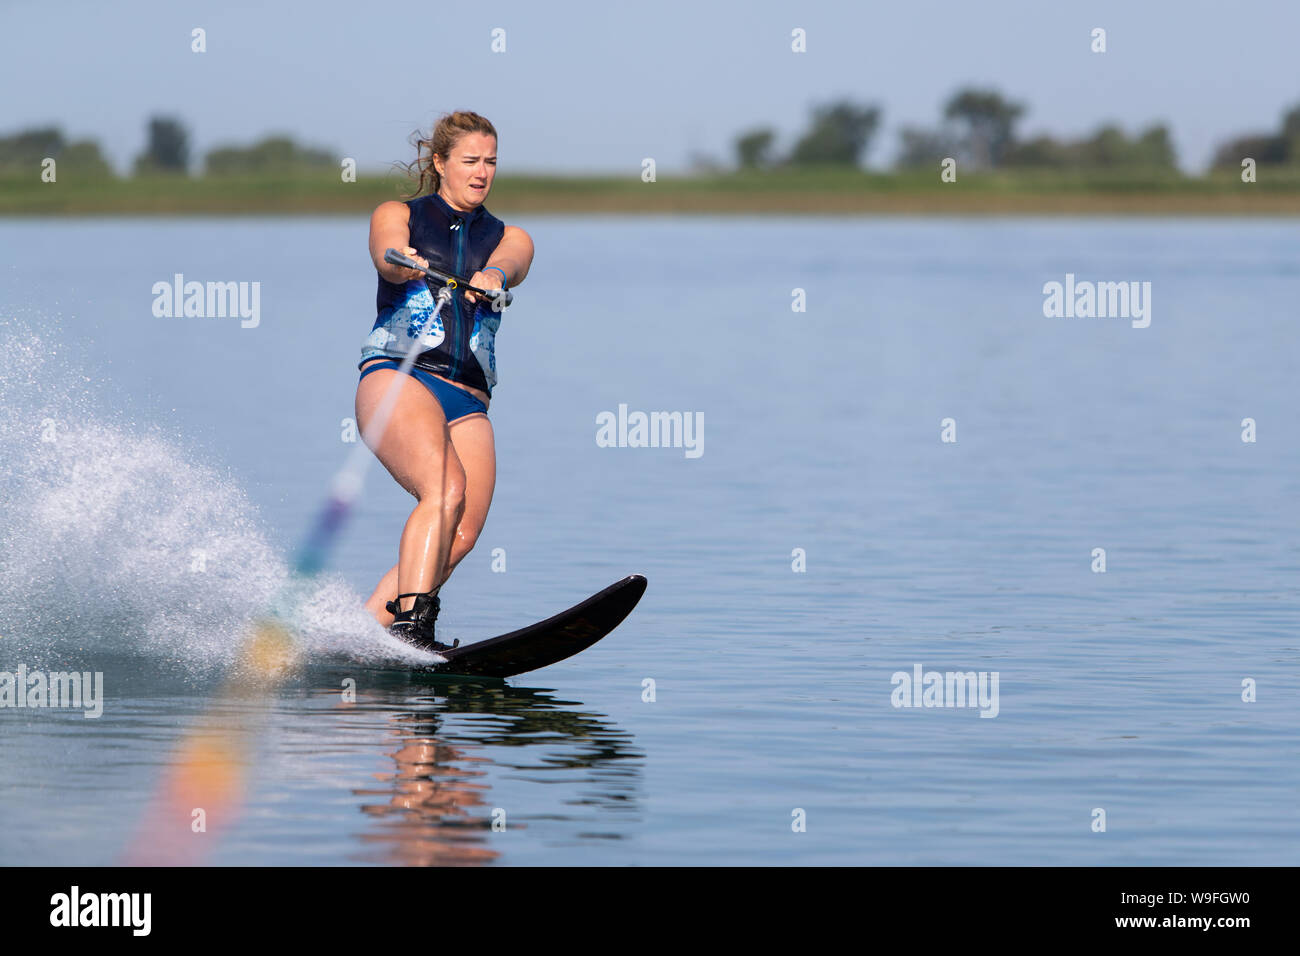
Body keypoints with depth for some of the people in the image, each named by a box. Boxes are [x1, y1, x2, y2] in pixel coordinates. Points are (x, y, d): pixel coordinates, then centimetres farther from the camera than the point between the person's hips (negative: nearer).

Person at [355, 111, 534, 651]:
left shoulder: (510, 238, 22)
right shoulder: (397, 216, 13)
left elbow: (506, 262, -3)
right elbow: (387, 256, -10)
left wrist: (492, 275, -29)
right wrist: (402, 263, -36)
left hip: (467, 401, 4)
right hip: (396, 377, -4)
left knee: (461, 535, -18)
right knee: (446, 490, -30)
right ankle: (409, 625, -37)